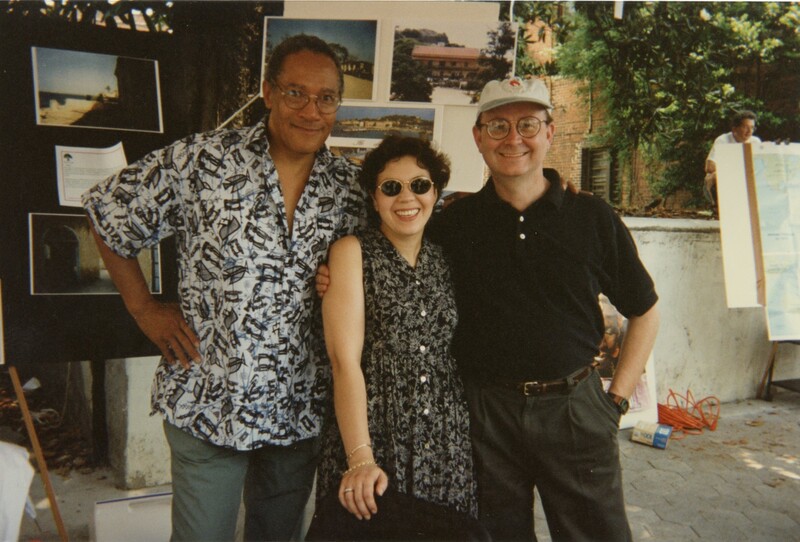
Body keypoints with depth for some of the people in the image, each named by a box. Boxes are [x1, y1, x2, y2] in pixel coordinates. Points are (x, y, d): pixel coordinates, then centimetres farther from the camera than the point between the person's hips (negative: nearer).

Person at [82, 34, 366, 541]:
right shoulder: (202, 161, -10)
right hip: (209, 402, -3)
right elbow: (107, 212, 0)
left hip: (301, 408, 4)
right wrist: (144, 308, -2)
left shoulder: (351, 186, 0)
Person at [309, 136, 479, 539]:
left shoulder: (445, 259, 10)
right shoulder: (352, 252, -3)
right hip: (374, 440, -4)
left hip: (448, 447, 4)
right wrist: (361, 459, -20)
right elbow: (345, 360, -12)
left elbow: (457, 352, 12)